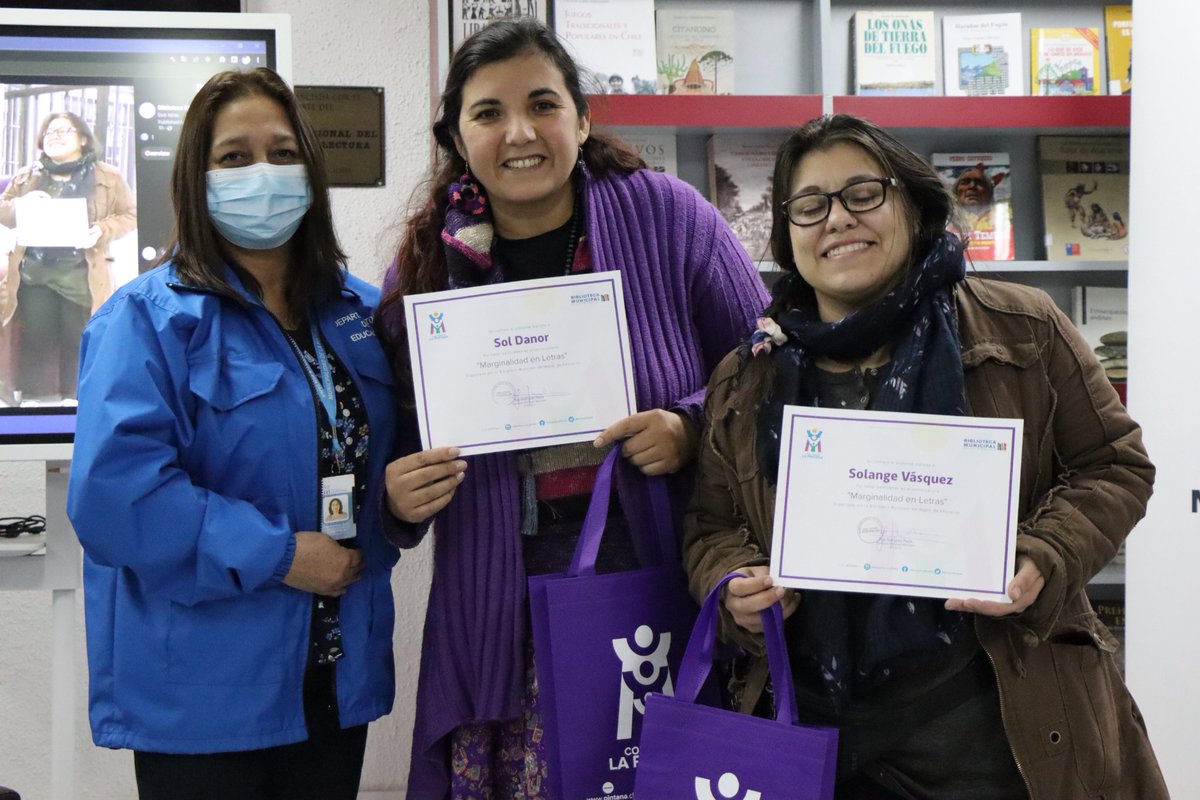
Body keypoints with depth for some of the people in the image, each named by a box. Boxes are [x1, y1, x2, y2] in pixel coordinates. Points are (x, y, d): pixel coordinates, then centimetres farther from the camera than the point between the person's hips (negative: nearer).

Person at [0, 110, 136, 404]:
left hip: (80, 274, -3)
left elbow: (131, 215, 3)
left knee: (79, 344, 1)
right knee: (35, 342, 5)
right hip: (33, 272, 3)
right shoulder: (26, 176, 14)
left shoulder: (108, 176, 5)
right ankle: (35, 401, 15)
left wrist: (101, 230, -16)